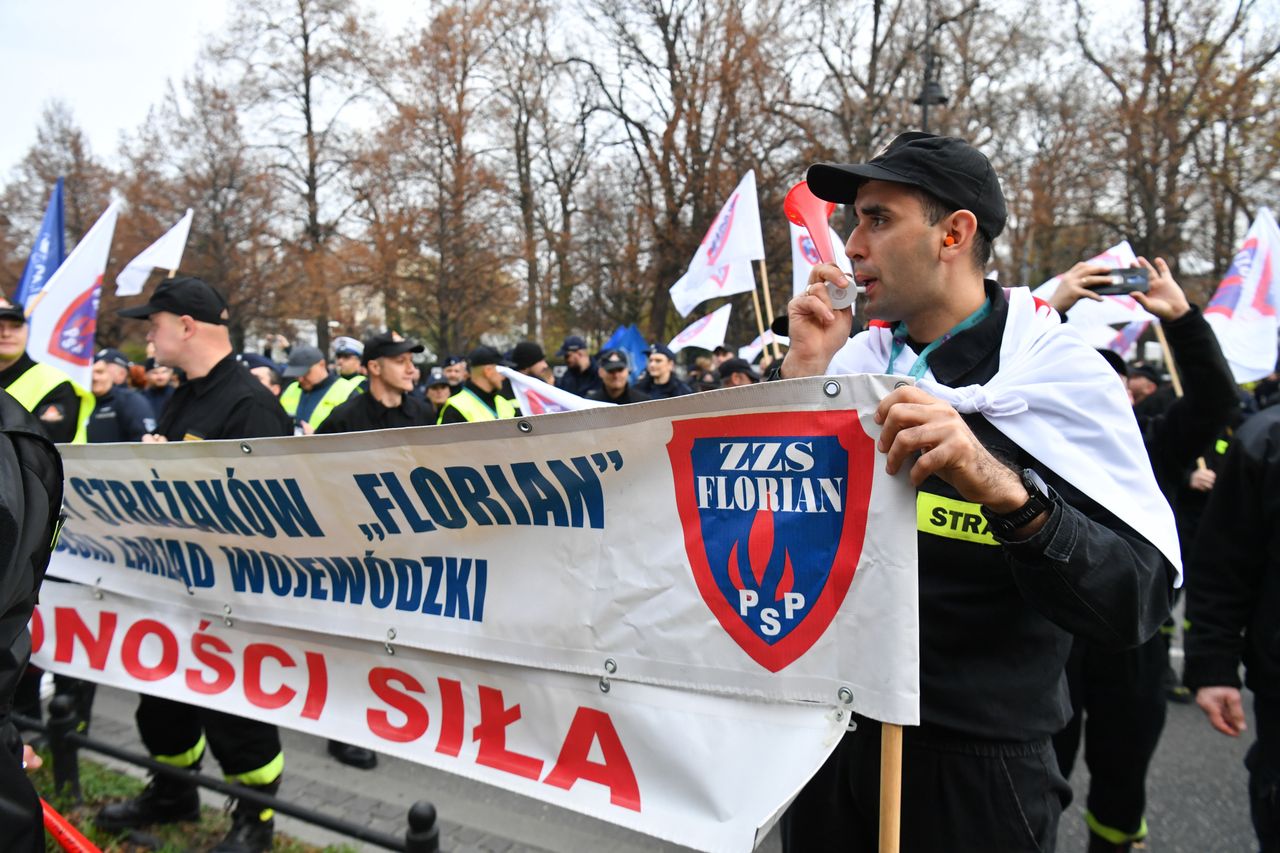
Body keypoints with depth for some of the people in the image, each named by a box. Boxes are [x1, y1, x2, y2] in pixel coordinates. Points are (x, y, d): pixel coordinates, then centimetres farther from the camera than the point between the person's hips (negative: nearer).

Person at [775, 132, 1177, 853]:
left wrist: (1007, 491, -36)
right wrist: (800, 375, -9)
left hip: (971, 766, -4)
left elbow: (1139, 600, -20)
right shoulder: (855, 361, 2)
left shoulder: (1061, 375, -12)